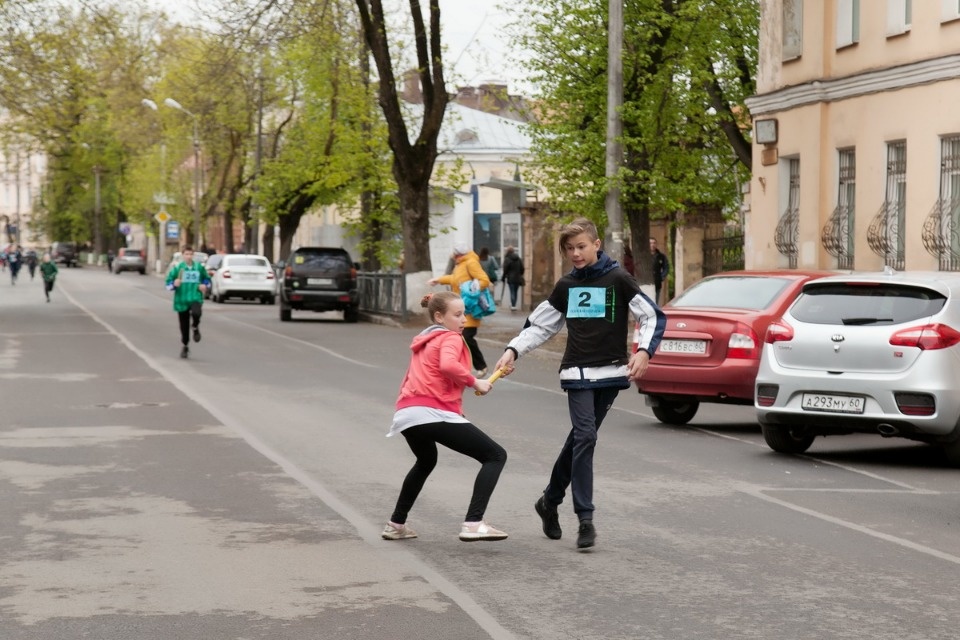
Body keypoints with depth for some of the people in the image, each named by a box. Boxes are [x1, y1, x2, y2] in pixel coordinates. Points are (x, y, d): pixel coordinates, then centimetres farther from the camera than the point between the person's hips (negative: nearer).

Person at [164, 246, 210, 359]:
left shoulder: (199, 267, 5)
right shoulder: (177, 268, 1)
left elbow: (207, 279, 18)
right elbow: (168, 283, 1)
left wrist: (205, 285, -2)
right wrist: (174, 284, -20)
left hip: (196, 298, -1)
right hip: (181, 300, 1)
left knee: (196, 313, -34)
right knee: (184, 326, 7)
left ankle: (196, 328, 0)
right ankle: (185, 347, 28)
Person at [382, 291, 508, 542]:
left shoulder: (423, 341, 28)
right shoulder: (451, 338, 3)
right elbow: (448, 365, -19)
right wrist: (475, 382, -9)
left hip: (406, 414, 9)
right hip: (435, 414, -9)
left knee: (426, 462, 38)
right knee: (496, 455, -5)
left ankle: (396, 524, 40)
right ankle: (473, 523, -20)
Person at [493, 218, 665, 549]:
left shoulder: (618, 280, -2)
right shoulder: (565, 286, 9)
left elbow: (653, 316, -3)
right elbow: (540, 325, 17)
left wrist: (644, 351, -18)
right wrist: (513, 350, 4)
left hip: (610, 372, -1)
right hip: (577, 373, 1)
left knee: (579, 439, 7)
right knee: (584, 437, -13)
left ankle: (550, 500, 27)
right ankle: (585, 519, -11)